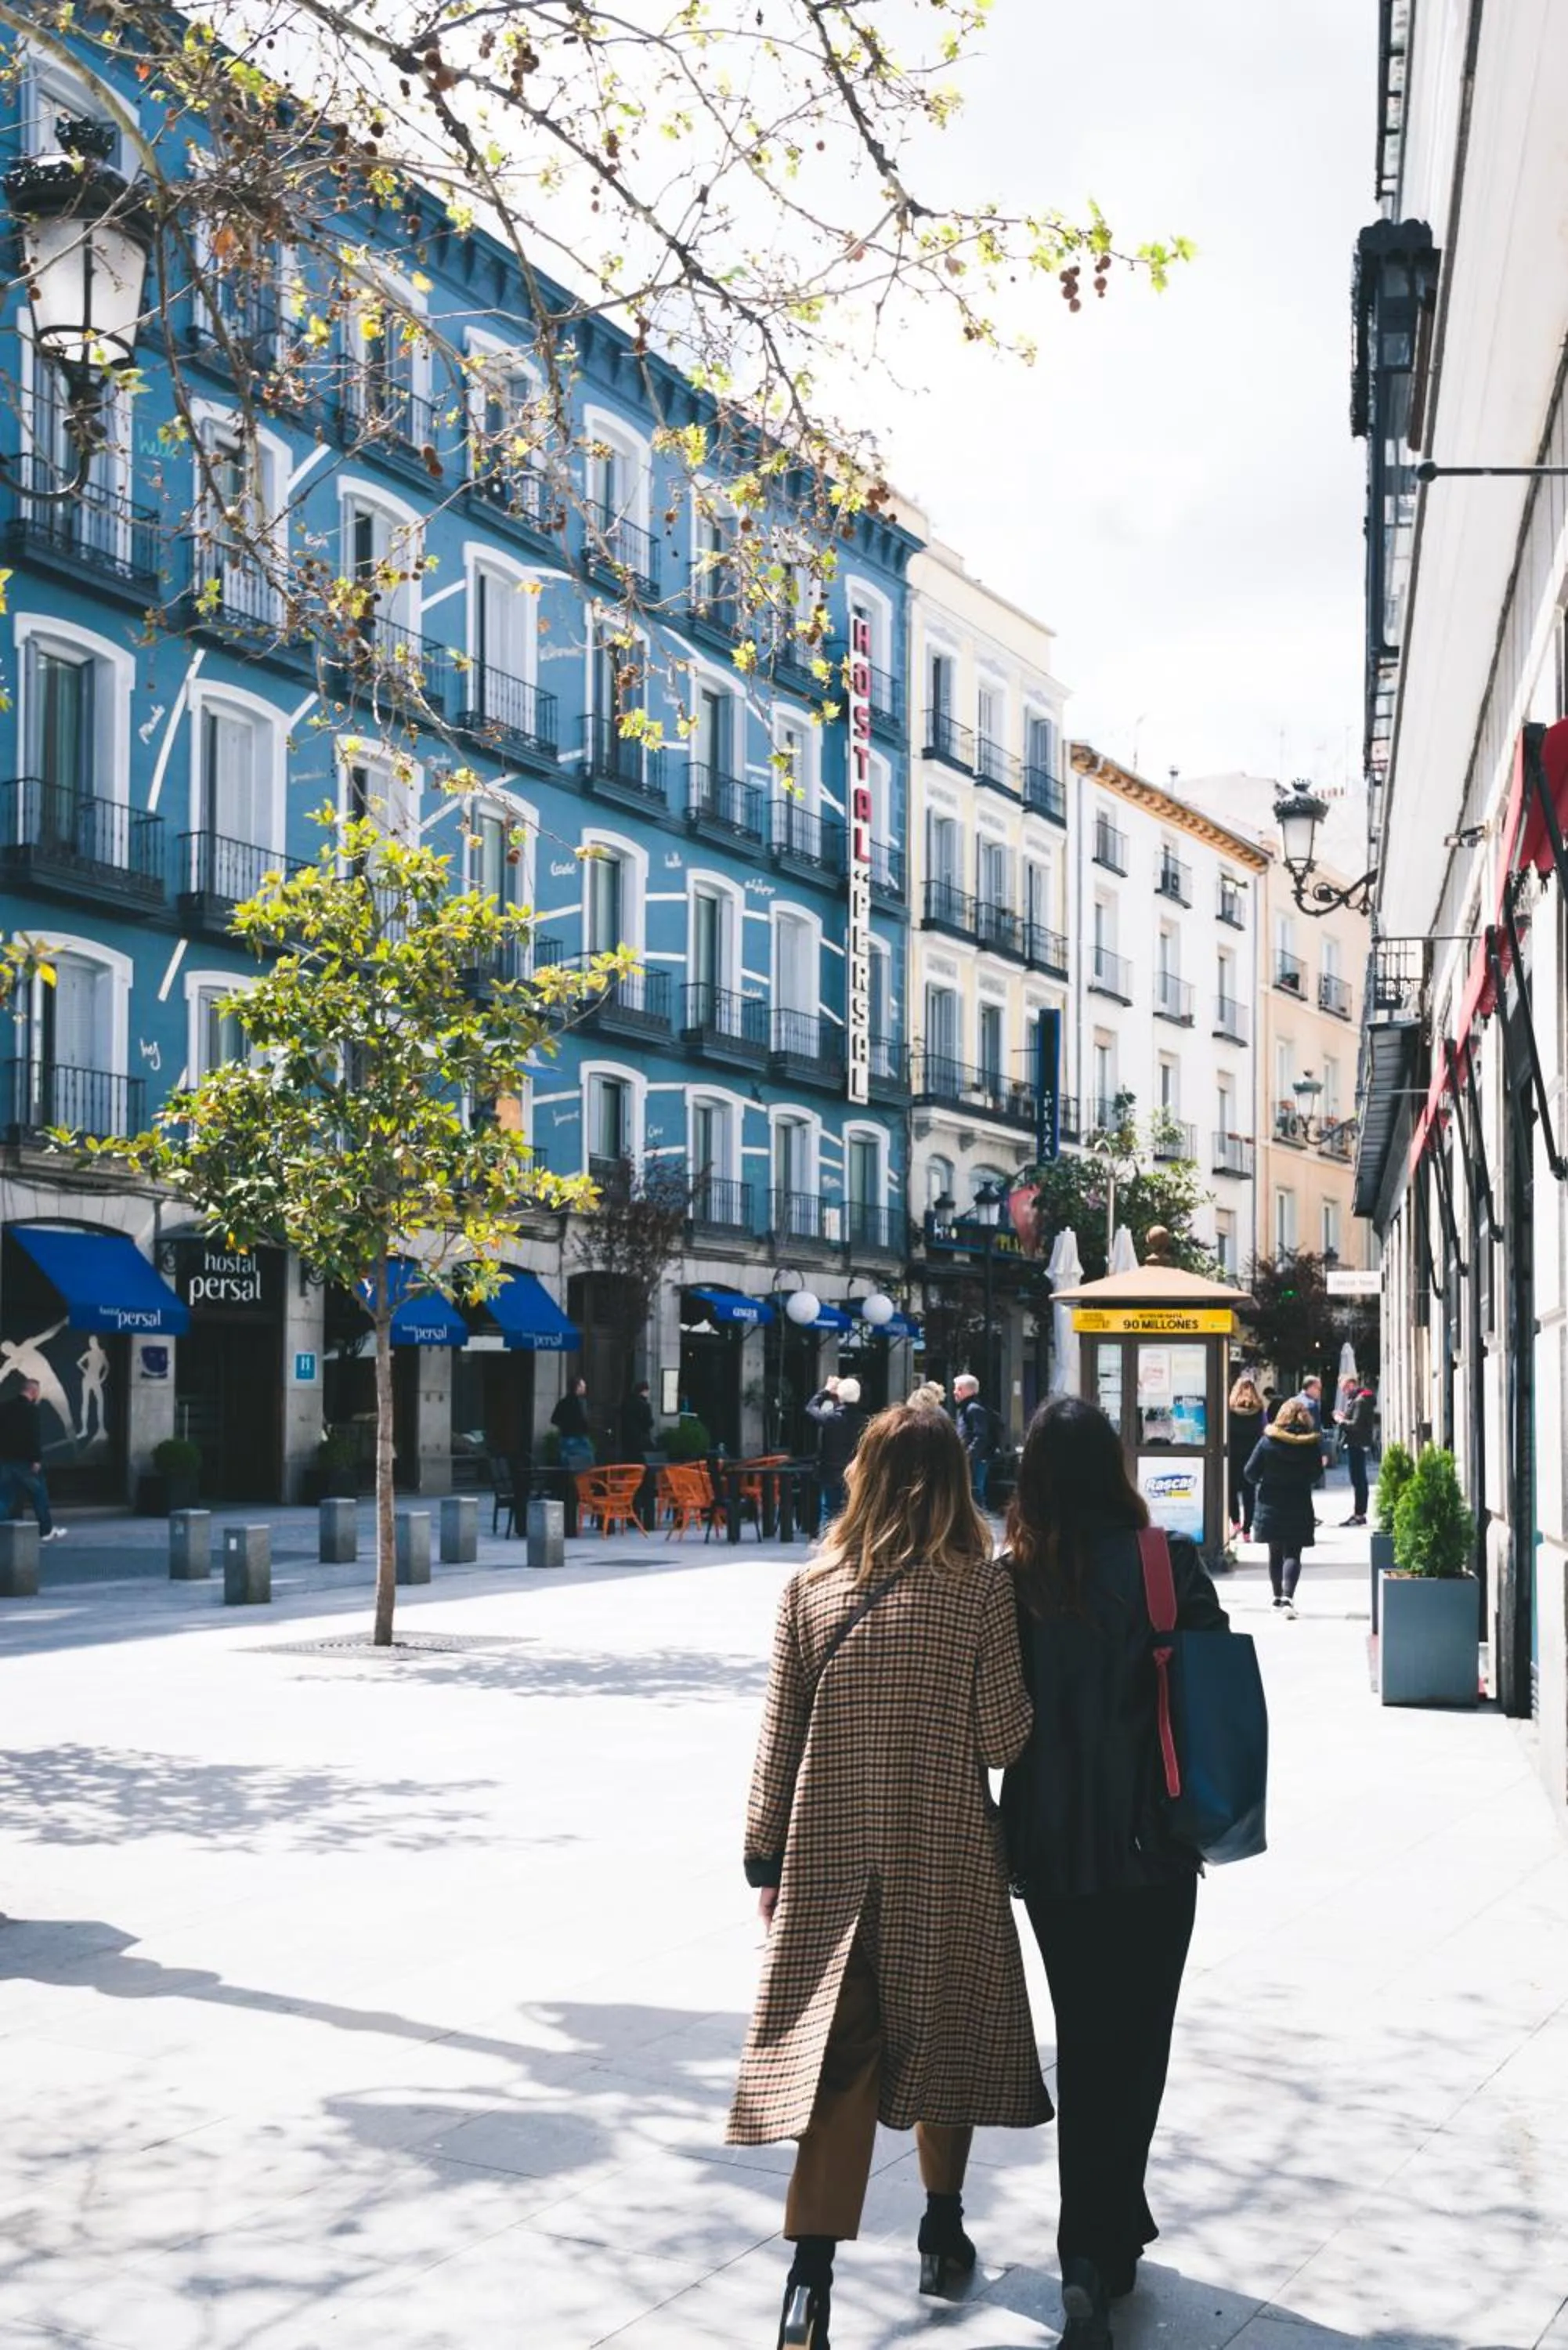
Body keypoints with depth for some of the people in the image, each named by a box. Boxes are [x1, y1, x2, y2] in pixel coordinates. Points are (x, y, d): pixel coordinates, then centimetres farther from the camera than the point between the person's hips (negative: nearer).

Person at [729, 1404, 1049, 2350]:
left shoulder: (810, 1590, -2)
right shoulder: (981, 1586, -8)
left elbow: (781, 1737, 1)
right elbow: (1002, 1736, -8)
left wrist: (766, 1857, 9)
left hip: (830, 1857, 1)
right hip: (945, 1856, -1)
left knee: (836, 2058, 2)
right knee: (945, 2039, 18)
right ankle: (943, 2230, 33)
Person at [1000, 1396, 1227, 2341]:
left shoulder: (1011, 1582, -7)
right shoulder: (1168, 1564, -10)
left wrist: (1005, 1836, 11)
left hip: (1051, 1848, 2)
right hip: (1152, 1845, -2)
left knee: (1085, 2041, 16)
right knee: (1134, 2047, 8)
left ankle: (1109, 2234, 22)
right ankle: (1097, 2252, 4)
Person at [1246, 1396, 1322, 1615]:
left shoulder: (1268, 1440, -8)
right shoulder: (1311, 1444, -7)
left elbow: (1251, 1472, -5)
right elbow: (1315, 1475, 1)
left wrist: (1261, 1480, 16)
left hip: (1271, 1504, 1)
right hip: (1299, 1505, -1)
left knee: (1275, 1552, 17)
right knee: (1293, 1554, -1)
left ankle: (1278, 1595, 25)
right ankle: (1288, 1596, -19)